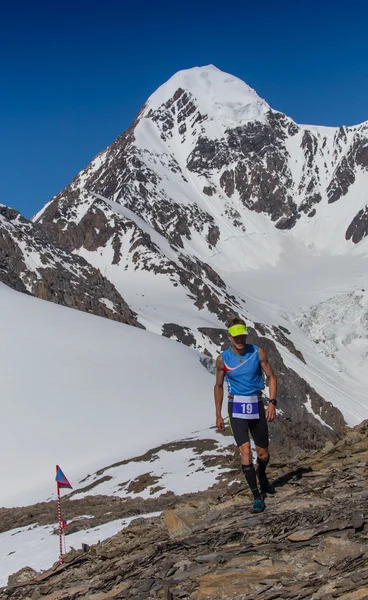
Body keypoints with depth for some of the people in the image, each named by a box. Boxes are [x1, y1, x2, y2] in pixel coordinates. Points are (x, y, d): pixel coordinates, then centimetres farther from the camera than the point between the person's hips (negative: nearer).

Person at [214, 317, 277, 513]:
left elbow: (271, 377, 2)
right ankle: (257, 497, -3)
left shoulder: (258, 352, -5)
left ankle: (262, 477, 45)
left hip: (256, 406, 1)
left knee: (263, 454, 11)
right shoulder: (223, 359, -4)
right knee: (245, 451, -14)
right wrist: (218, 415, 6)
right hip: (236, 408, -1)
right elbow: (219, 386, 8)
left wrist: (272, 402, -10)